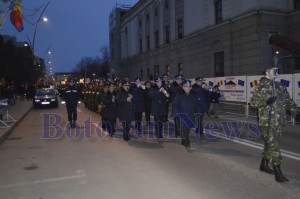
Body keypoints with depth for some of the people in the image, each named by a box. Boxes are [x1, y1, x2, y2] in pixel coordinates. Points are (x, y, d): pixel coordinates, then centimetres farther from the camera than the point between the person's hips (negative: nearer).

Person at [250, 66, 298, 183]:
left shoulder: (280, 86, 14)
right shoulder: (261, 86, -6)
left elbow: (288, 100, 17)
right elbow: (253, 102, -9)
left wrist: (294, 109, 1)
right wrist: (266, 101, -24)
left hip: (279, 122, 7)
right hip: (267, 122, -7)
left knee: (270, 144, 16)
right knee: (273, 146, -8)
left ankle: (264, 165, 33)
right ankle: (278, 173, -5)